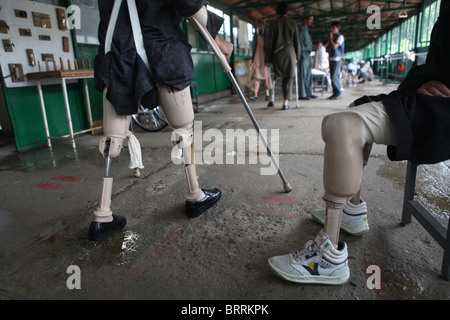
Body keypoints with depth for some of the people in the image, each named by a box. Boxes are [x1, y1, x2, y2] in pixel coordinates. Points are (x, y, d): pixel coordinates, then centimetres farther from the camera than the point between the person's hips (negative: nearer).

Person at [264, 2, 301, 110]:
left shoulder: (273, 24, 1)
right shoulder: (293, 23, 5)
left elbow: (269, 42, -1)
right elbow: (297, 41, 7)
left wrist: (268, 58, 3)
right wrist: (297, 56, 15)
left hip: (277, 53, 0)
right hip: (289, 52, 0)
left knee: (283, 76, 17)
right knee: (288, 77, 3)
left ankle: (286, 99, 13)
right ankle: (286, 101, -4)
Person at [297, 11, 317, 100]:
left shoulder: (306, 29, 21)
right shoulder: (301, 29, -9)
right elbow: (300, 43, -15)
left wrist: (310, 56, 19)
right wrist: (302, 56, -19)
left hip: (308, 56, 9)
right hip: (303, 55, -9)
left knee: (308, 76, 9)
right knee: (302, 76, -8)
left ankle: (309, 93, 14)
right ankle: (302, 95, -5)